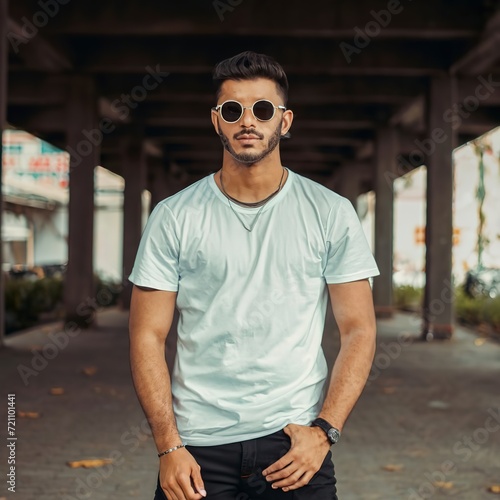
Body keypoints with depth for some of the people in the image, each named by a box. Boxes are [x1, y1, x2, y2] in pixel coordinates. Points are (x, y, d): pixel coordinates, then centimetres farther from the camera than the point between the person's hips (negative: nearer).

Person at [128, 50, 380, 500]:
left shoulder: (331, 213, 0)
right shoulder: (173, 217, -1)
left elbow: (358, 330, -1)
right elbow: (149, 336, -1)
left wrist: (324, 430, -10)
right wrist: (168, 446, -9)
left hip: (295, 440, 0)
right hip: (197, 442, 0)